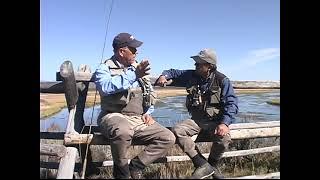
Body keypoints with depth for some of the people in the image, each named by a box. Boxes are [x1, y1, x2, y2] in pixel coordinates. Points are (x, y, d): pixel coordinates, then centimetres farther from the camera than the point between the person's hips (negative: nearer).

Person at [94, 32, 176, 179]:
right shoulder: (104, 68, -2)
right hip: (114, 116, -5)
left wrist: (148, 113, 9)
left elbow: (151, 93, 23)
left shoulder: (138, 67, 15)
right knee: (123, 131, -40)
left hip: (139, 119, 6)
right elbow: (106, 87, -27)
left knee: (168, 138, -8)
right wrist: (134, 75, -31)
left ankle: (136, 165, 5)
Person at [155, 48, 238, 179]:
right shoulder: (191, 76, 1)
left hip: (215, 120, -3)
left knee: (223, 138, -33)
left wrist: (224, 123, -30)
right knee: (176, 131, -23)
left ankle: (212, 165, 1)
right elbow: (173, 72, 14)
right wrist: (164, 76, -10)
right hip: (196, 120, 3)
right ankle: (203, 165, -17)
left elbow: (231, 103, -15)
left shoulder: (222, 81, -9)